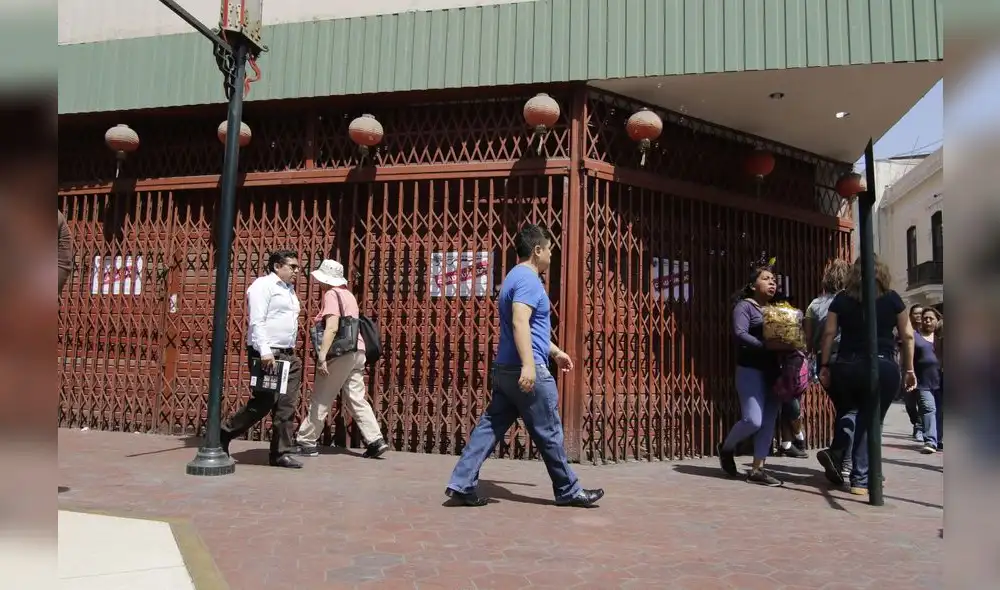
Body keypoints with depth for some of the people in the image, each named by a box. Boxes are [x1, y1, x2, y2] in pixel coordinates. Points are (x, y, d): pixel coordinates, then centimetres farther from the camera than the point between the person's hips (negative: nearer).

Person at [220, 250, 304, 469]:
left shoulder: (289, 290, 21)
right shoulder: (263, 285, -6)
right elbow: (257, 321, -16)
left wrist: (292, 353, 18)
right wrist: (265, 351, -24)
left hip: (288, 355, 8)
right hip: (267, 355, -8)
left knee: (287, 406, 3)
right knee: (262, 403, -6)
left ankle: (282, 452, 8)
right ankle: (223, 435, 14)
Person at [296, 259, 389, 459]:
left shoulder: (331, 294, -6)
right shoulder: (348, 294, 19)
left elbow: (331, 328, -18)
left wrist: (322, 356, -21)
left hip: (341, 353, -8)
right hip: (357, 351, 8)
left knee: (321, 400, 2)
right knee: (357, 399, 7)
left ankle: (306, 442, 10)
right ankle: (375, 440, 1)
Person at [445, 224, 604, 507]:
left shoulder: (515, 277, 20)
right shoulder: (528, 279, -13)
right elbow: (520, 323, -27)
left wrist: (555, 352, 34)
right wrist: (528, 364, -33)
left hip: (506, 368, 10)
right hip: (527, 371, -10)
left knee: (490, 427, 8)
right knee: (548, 433, 3)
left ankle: (461, 484, 6)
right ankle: (568, 491, 16)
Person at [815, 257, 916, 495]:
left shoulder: (841, 299, 6)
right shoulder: (892, 298, 5)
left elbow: (829, 333, 2)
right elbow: (907, 336, 6)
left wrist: (825, 365, 5)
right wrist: (909, 369, 12)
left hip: (847, 366, 2)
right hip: (883, 367, -2)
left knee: (857, 410, 26)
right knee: (870, 420, 4)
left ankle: (836, 452, 7)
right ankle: (861, 480, 4)